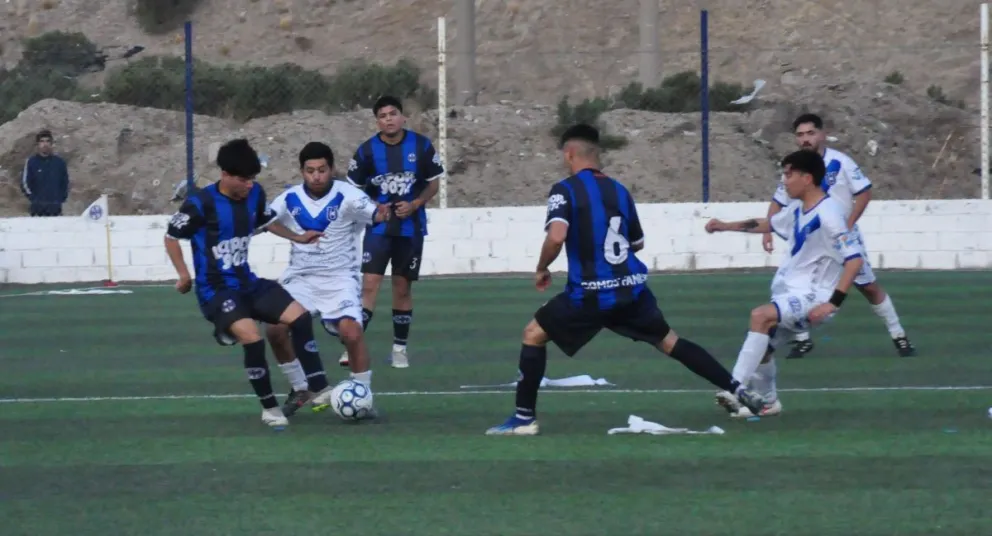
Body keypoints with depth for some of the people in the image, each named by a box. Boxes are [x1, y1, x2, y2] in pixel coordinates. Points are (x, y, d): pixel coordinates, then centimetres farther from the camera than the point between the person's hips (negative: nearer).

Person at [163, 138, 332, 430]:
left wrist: (297, 238, 17)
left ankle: (320, 390, 0)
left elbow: (267, 221, 23)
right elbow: (171, 236, -6)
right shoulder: (202, 204, -19)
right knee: (253, 339, -26)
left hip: (249, 283, 7)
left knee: (301, 317, -8)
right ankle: (269, 407, -7)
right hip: (217, 291, -7)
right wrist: (184, 276, -10)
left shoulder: (255, 194, 0)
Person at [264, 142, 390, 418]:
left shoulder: (347, 196, -15)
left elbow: (372, 212, -31)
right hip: (300, 278, 3)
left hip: (339, 279, -3)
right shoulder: (289, 199, -3)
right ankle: (300, 389, 13)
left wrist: (380, 214, -54)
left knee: (351, 332, -23)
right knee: (275, 330, -11)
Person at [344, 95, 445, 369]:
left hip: (411, 228, 1)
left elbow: (433, 183, 4)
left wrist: (415, 204, -12)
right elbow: (355, 188, 4)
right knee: (369, 284, -12)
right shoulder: (367, 150, -7)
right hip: (378, 227, -1)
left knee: (402, 288, 9)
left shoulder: (421, 146, -5)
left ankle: (400, 347, 20)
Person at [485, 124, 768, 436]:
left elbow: (556, 236, -22)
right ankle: (737, 390, 15)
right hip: (631, 289, 5)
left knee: (533, 335, 9)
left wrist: (541, 270, -5)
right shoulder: (619, 191, 12)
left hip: (592, 293, -5)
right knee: (670, 342, 19)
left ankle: (524, 418, 4)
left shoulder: (565, 191, -6)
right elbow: (637, 243, 23)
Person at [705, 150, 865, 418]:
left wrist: (833, 303, -31)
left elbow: (855, 260, -26)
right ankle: (767, 402, 38)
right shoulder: (798, 209, 7)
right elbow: (769, 224, 29)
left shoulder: (827, 215, -21)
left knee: (760, 316, -31)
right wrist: (726, 226, 25)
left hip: (812, 297, -10)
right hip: (791, 292, 10)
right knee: (761, 347, 14)